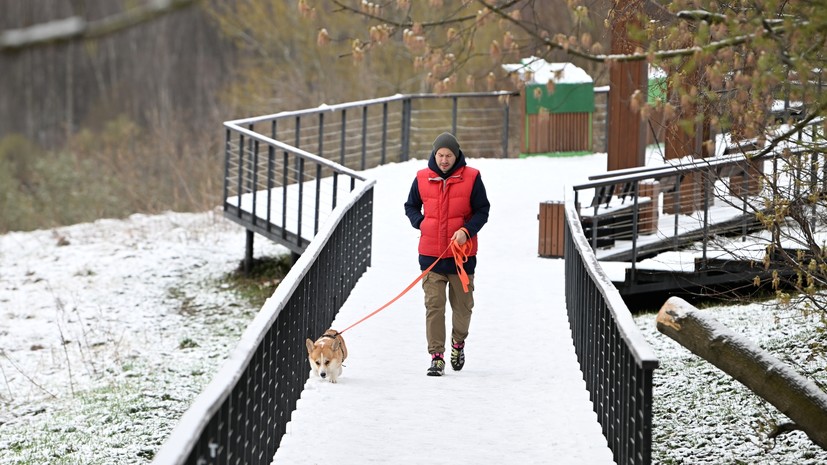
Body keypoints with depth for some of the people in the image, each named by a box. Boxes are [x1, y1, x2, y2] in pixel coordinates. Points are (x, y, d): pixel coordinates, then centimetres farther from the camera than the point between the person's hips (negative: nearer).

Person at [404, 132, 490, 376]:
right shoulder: (422, 178, 2)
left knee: (462, 303, 12)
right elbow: (411, 206, 15)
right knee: (433, 305, -6)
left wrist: (467, 230, -15)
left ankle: (458, 342, 37)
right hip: (430, 254, 1)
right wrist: (420, 223, -3)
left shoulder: (471, 178, -4)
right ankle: (436, 356, -4)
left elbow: (482, 210, 0)